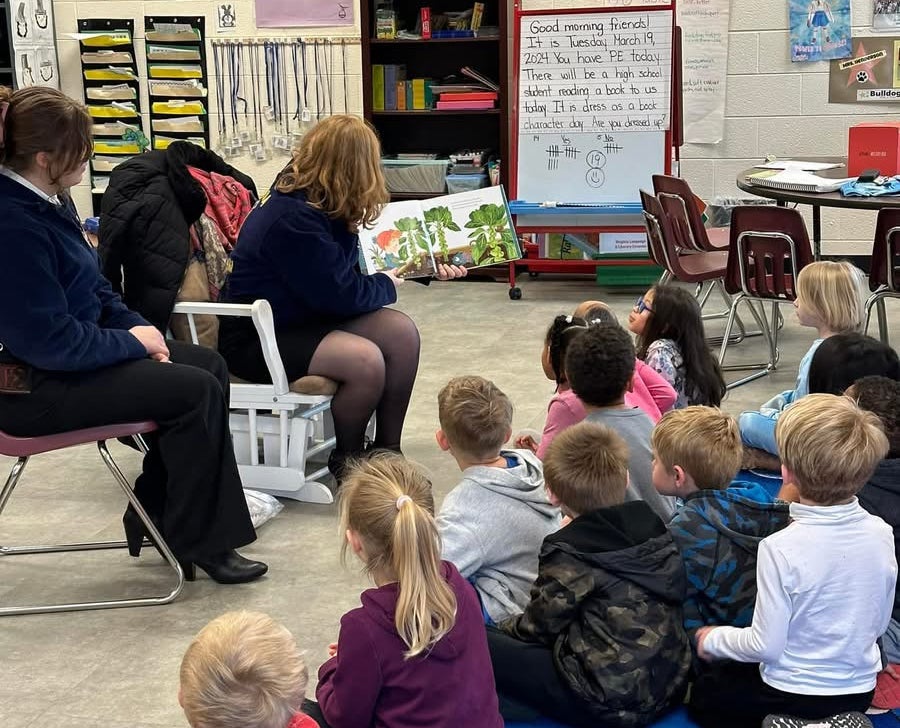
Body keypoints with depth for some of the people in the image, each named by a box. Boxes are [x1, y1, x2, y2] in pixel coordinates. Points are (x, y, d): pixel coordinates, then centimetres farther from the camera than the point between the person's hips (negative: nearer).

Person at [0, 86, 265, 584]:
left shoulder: (47, 201, 5)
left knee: (209, 366, 7)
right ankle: (199, 540, 1)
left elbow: (94, 290, 16)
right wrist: (133, 342, -14)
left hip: (73, 353, 10)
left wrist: (138, 327, -1)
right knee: (197, 391, -14)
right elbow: (50, 341, -27)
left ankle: (156, 510, 16)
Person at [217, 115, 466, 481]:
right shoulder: (293, 218, -26)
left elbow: (352, 269, 17)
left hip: (304, 319, 10)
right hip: (255, 338, -10)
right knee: (365, 361, -28)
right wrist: (385, 286, -4)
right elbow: (339, 294, -24)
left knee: (401, 332, -4)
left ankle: (387, 450, 5)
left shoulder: (321, 206, 3)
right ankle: (346, 462, -3)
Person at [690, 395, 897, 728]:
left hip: (794, 696, -5)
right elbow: (879, 623, 2)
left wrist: (714, 639, -2)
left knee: (703, 695, 23)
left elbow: (766, 646, -20)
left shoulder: (781, 549, -27)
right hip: (861, 691, 6)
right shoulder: (881, 533, -12)